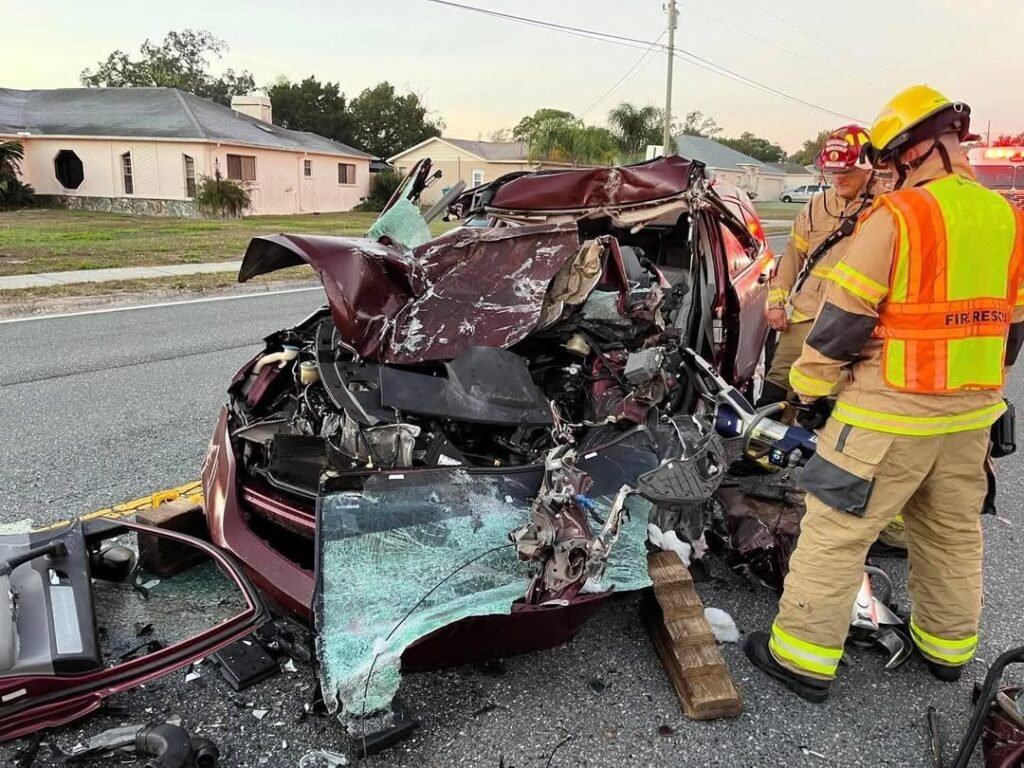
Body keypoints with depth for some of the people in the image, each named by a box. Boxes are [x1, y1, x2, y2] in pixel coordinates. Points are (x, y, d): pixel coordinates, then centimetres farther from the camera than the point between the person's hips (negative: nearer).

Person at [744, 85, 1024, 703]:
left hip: (890, 414, -7)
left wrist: (807, 387, -2)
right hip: (971, 415, 8)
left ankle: (803, 654, 11)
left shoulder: (896, 218, -16)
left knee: (835, 533, 2)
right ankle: (948, 646, 38)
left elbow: (843, 321, -16)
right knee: (955, 535, 21)